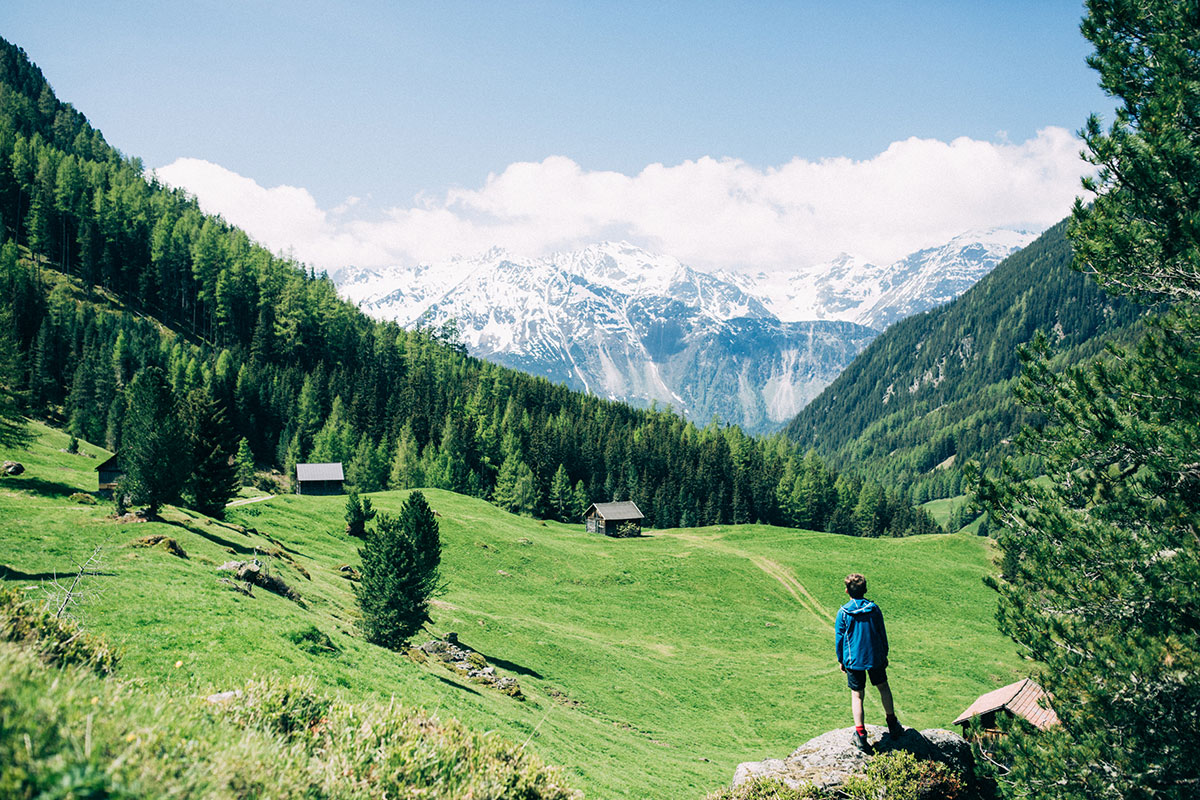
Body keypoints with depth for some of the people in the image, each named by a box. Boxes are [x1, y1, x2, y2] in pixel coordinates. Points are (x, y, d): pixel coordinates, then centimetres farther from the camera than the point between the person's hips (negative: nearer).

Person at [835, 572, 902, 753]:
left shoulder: (843, 613, -12)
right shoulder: (874, 609, -7)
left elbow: (839, 638, -5)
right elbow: (882, 634, 2)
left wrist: (841, 660, 8)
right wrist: (884, 655, 15)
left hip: (853, 660, -2)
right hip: (875, 657, 2)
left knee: (857, 695, 5)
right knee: (883, 687, 22)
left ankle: (860, 733, -2)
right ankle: (892, 723, 32)